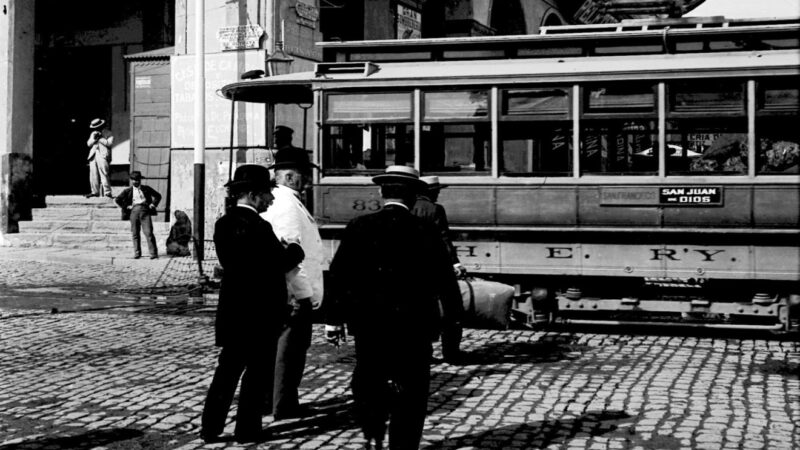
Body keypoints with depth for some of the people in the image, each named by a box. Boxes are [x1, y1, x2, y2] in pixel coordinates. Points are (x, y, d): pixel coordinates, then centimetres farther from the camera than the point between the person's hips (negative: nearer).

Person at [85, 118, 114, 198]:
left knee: (104, 174, -13)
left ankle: (107, 192, -14)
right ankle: (95, 192, 8)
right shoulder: (93, 133, 23)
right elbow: (88, 144, 15)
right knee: (93, 174, 1)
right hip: (93, 155, 6)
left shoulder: (108, 133, 8)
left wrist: (100, 138, -6)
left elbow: (110, 143, -6)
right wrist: (94, 138, -2)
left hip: (103, 155, -6)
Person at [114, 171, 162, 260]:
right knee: (135, 234, 2)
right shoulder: (128, 191, 11)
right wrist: (126, 207, 3)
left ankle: (153, 253, -9)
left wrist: (153, 204, 7)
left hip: (145, 210, -1)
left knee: (148, 232, -10)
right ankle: (137, 253, 9)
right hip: (134, 211, 1)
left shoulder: (146, 188, 14)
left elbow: (158, 196, 21)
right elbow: (117, 200, 9)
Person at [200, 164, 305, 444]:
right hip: (261, 313, -7)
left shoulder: (224, 224, 6)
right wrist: (296, 249, 4)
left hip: (232, 311, 7)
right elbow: (282, 262, -16)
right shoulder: (258, 227, -19)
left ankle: (210, 427, 13)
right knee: (258, 371, 5)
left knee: (227, 370, 13)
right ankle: (247, 429, 10)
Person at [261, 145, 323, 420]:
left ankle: (273, 399, 27)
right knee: (291, 348, -1)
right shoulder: (289, 204, -18)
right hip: (295, 294, -10)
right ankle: (284, 407, 7)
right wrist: (304, 293, -19)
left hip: (275, 293, 10)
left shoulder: (273, 201, 11)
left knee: (279, 345, 18)